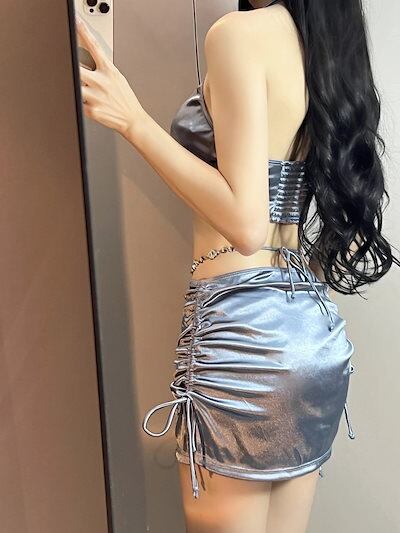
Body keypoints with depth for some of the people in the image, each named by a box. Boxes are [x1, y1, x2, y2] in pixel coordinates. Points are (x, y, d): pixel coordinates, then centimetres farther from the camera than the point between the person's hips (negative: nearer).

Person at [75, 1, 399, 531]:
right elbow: (350, 235, 13)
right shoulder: (333, 44, 15)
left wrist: (134, 121, -11)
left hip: (246, 332, -8)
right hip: (319, 331, 8)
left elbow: (246, 223, -18)